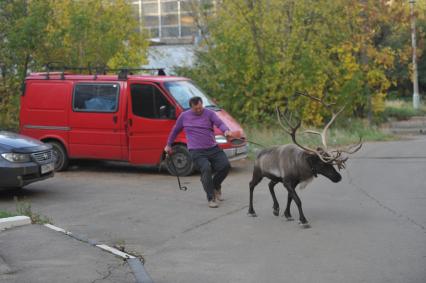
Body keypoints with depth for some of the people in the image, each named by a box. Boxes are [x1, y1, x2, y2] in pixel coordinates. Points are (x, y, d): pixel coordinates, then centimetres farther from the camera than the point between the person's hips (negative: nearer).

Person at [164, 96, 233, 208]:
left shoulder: (209, 113, 5)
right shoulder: (184, 116, 9)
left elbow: (220, 123, -11)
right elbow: (175, 130, 22)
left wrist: (226, 130, -34)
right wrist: (168, 144, 29)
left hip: (213, 148, 2)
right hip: (197, 152, -2)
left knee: (225, 165, -16)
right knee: (206, 168, -27)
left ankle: (216, 186, 16)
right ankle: (211, 198, -19)